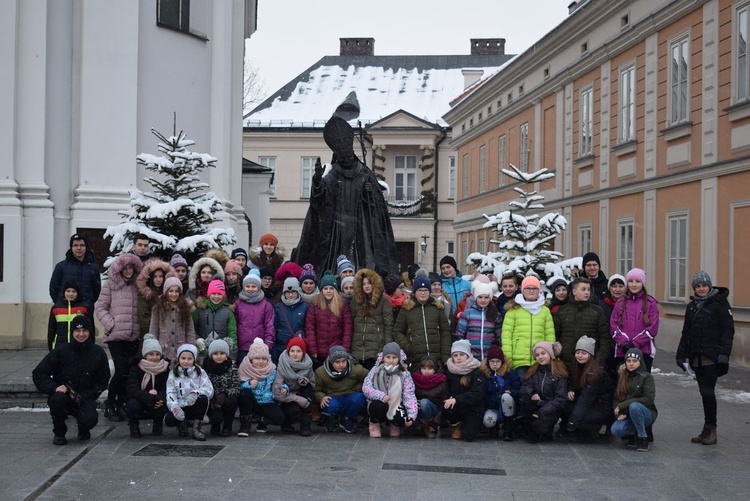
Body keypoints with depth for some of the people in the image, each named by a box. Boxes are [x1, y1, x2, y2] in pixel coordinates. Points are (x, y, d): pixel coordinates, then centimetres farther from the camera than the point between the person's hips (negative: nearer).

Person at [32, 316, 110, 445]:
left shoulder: (98, 353, -2)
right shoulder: (61, 351, -7)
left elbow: (102, 381, 5)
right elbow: (38, 374, -5)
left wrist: (84, 396, -11)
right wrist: (54, 387, -23)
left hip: (84, 398, 0)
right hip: (62, 394, 0)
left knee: (89, 420, -29)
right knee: (58, 399, -35)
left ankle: (83, 430, 13)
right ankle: (59, 433, -5)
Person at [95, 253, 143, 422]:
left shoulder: (137, 286, 14)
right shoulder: (110, 285, 2)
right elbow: (100, 308, 0)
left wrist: (140, 328, 5)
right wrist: (111, 324, -10)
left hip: (133, 337, 4)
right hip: (115, 336, -4)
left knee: (130, 371, 2)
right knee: (122, 370, -11)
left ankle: (121, 405, 15)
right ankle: (110, 405, 6)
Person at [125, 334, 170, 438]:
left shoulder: (166, 368, -6)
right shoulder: (136, 368, -13)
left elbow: (167, 389, -12)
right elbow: (132, 389, -26)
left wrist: (160, 398, -36)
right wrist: (151, 398, -40)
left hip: (156, 406, 2)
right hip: (140, 404, -2)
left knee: (165, 404, -30)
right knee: (133, 404, -34)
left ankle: (157, 425, 4)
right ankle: (133, 426, 0)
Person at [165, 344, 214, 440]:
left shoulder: (200, 372, 5)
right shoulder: (173, 374, 8)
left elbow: (209, 389, -10)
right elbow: (170, 393, -4)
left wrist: (196, 392, -32)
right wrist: (174, 407, -26)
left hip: (195, 407, -1)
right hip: (180, 408, 1)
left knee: (203, 398, -32)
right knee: (168, 420, -29)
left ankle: (197, 427, -14)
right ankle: (182, 423, 8)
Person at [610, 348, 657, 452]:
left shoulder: (647, 377, -8)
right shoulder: (623, 377, 8)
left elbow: (648, 399, -18)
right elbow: (616, 397, 7)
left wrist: (622, 405, -20)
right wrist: (619, 413, -14)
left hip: (647, 414, -4)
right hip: (627, 415, 4)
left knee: (634, 406, -38)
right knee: (616, 430, -28)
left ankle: (643, 439, -19)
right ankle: (635, 435, 5)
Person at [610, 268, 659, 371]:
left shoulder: (651, 303, 4)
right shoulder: (620, 303, 11)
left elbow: (653, 328, -3)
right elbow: (613, 326, 4)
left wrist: (635, 343, -12)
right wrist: (624, 343, -11)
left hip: (645, 351, -2)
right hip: (622, 352, 2)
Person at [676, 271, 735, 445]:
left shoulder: (719, 303, -3)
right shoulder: (692, 306, 16)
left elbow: (728, 330, -7)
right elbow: (686, 333, 20)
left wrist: (724, 353, -15)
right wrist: (682, 355, 15)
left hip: (712, 357, -6)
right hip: (696, 357, 6)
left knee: (707, 391, -10)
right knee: (704, 392, 8)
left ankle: (710, 429, -2)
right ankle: (708, 430, 12)